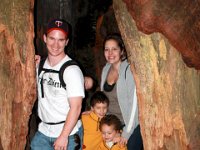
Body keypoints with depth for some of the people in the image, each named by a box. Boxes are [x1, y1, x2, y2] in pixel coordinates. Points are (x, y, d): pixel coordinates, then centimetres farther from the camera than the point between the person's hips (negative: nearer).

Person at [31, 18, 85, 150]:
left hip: (67, 134, -5)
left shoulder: (72, 70, -16)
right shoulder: (40, 65, 5)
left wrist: (63, 136, -19)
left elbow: (76, 107, -18)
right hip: (43, 132, 6)